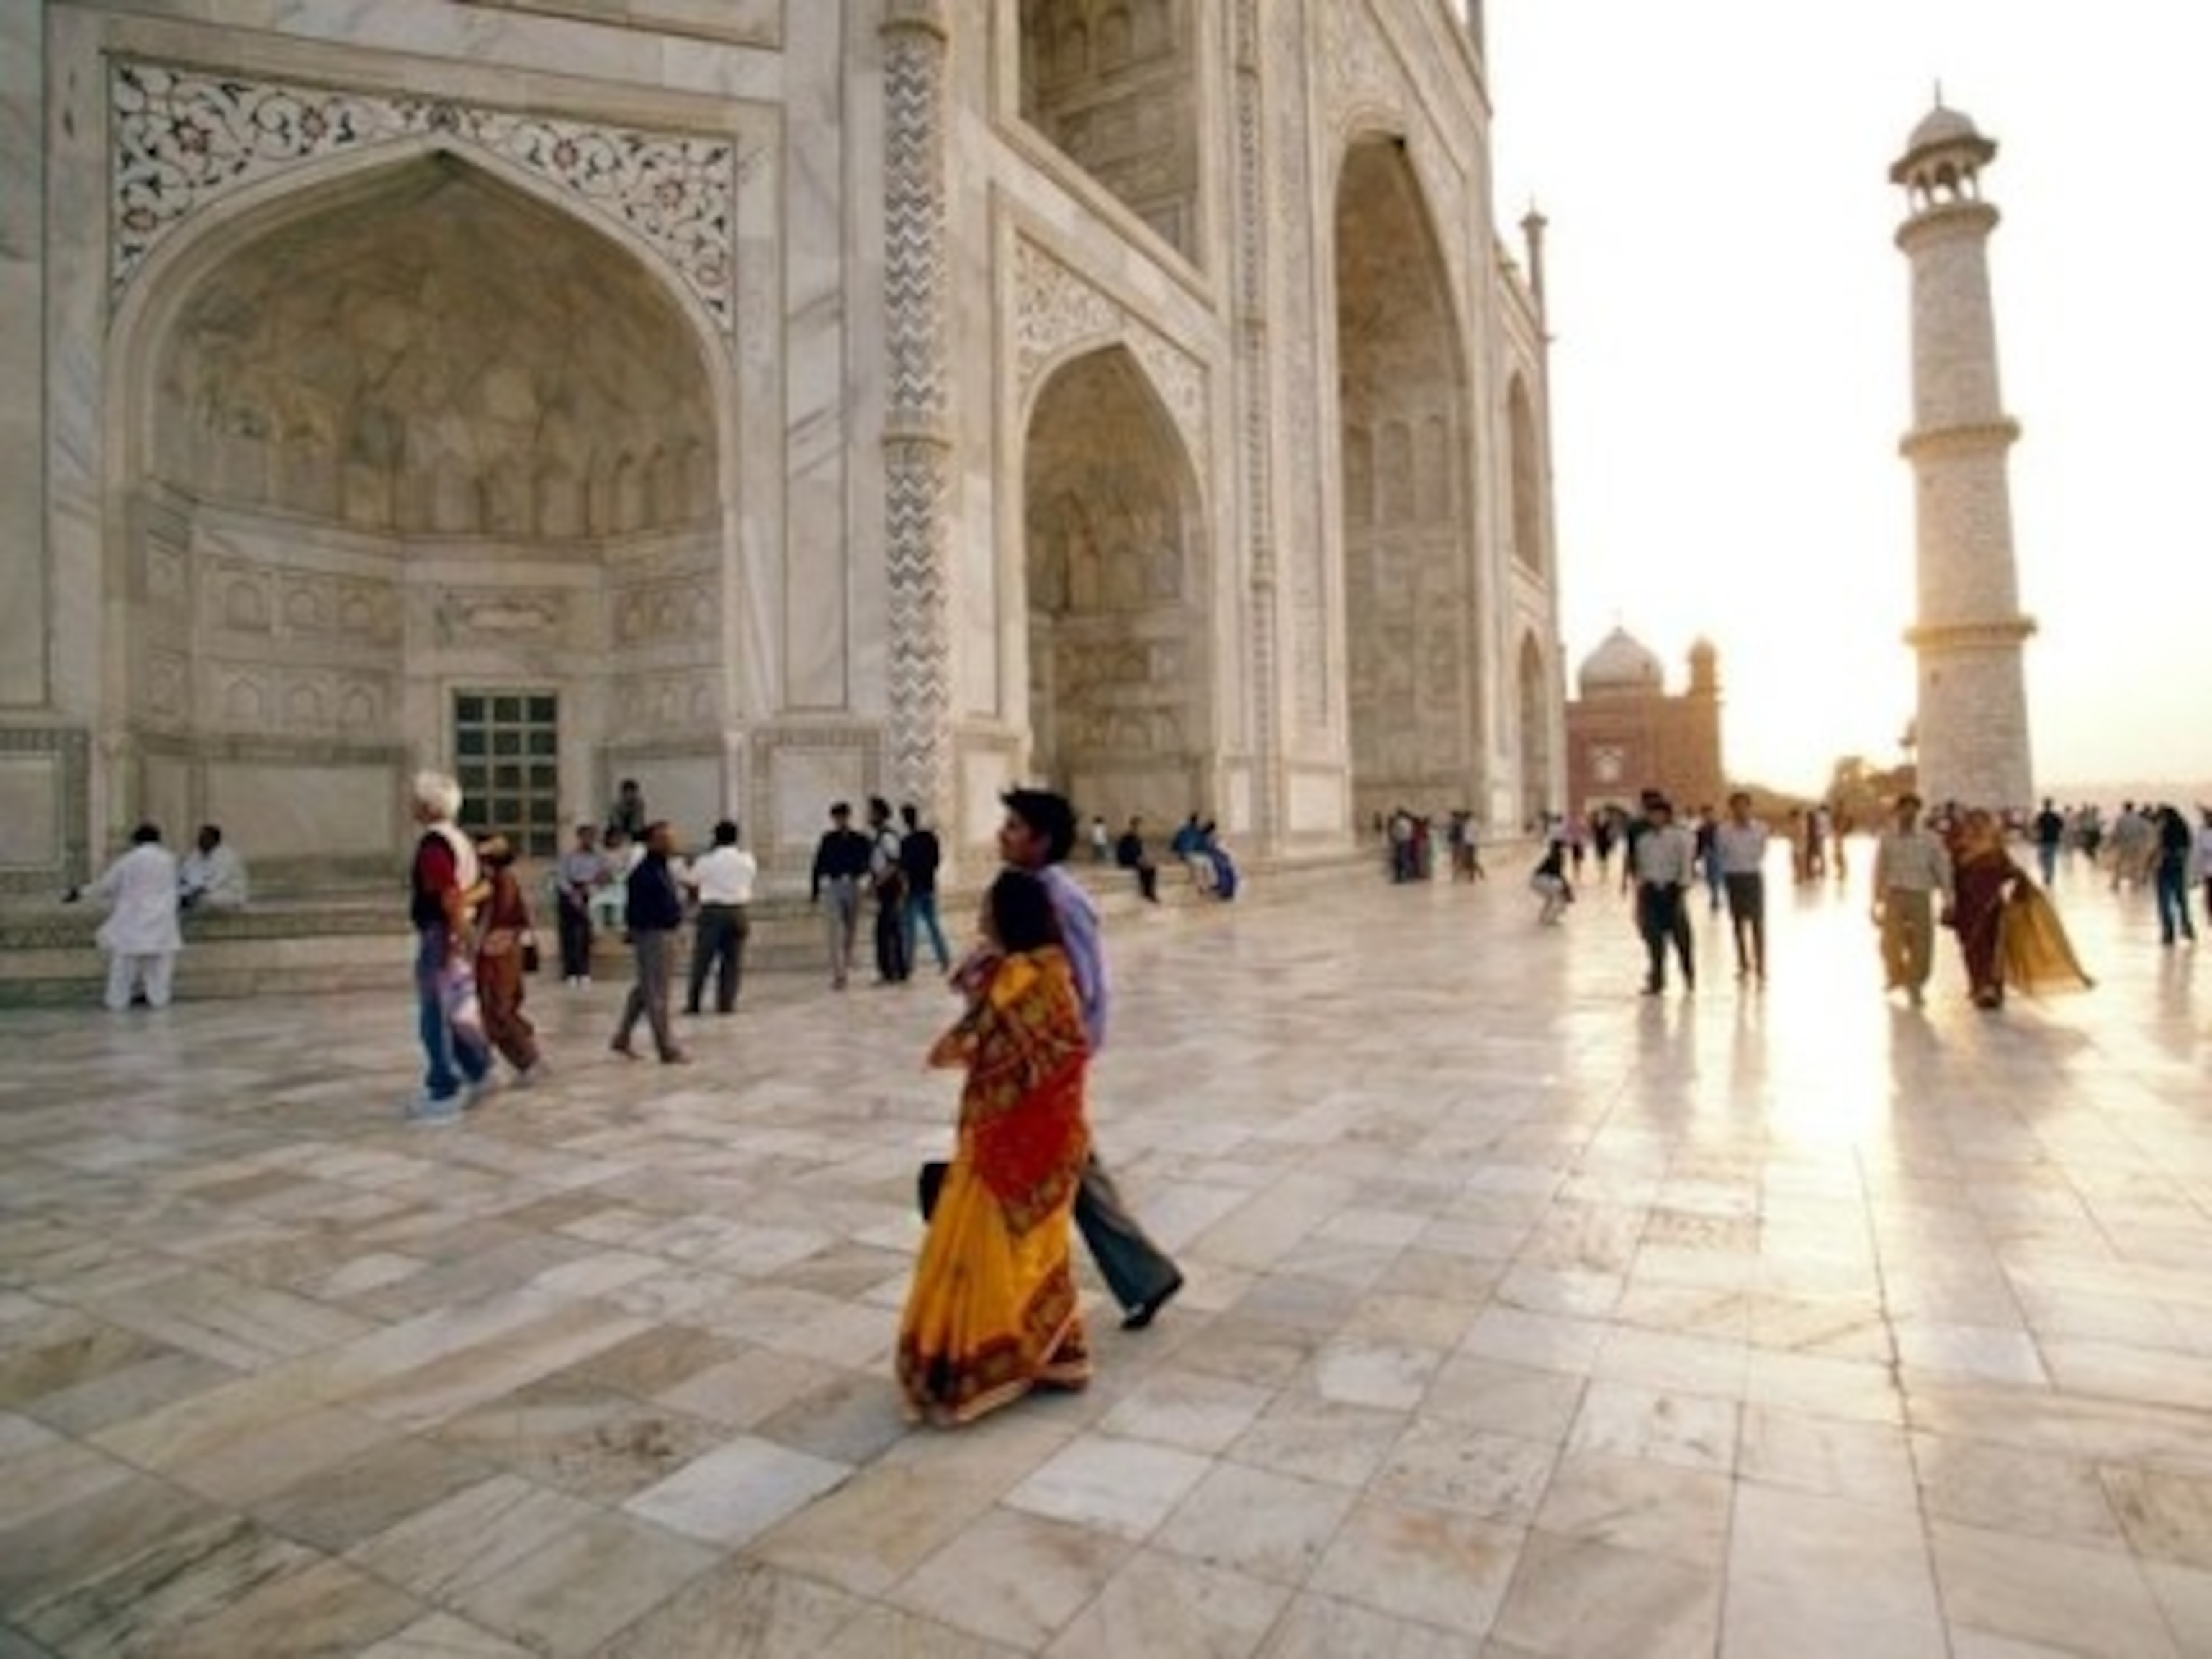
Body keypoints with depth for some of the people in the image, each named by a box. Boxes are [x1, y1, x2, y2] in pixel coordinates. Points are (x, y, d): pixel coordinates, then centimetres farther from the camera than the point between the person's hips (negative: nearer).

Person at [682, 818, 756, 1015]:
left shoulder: (707, 861, -8)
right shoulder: (748, 860, 1)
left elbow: (689, 882, 4)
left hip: (712, 911, -2)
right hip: (738, 912, 2)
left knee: (702, 960, 5)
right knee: (732, 960, 7)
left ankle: (693, 1003, 9)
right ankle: (726, 1003, 6)